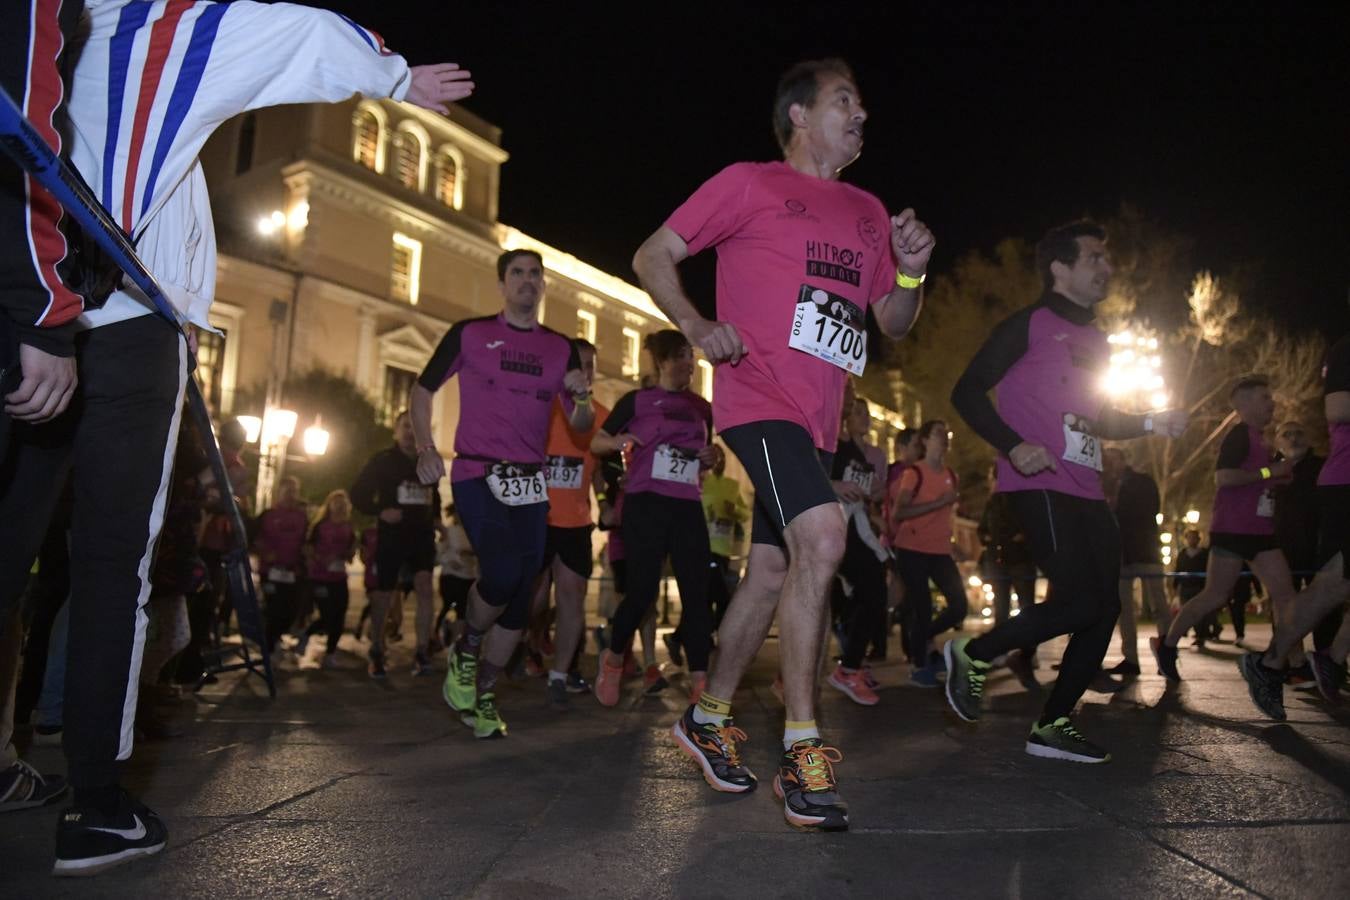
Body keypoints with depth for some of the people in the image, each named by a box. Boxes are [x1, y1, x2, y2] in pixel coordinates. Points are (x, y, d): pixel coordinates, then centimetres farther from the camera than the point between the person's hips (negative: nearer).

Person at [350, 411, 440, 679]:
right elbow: (358, 493, -3)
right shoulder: (382, 461, -1)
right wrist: (380, 512, -17)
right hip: (391, 535, -2)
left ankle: (422, 652, -18)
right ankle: (377, 653, 22)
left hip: (422, 534, 2)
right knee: (383, 594, 4)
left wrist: (435, 518, 8)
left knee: (424, 586, -17)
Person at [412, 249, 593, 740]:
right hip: (476, 474, -4)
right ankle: (465, 652, 6)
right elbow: (422, 389, 10)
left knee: (521, 597, 2)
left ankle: (483, 694, 20)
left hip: (530, 482, 4)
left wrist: (582, 397, -11)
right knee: (503, 572, -24)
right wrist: (426, 448, -3)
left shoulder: (561, 348, 11)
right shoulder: (468, 334, 4)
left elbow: (580, 425, 11)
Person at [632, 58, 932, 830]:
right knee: (822, 536, -26)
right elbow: (653, 257, 2)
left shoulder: (867, 212, 19)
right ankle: (803, 751, -16)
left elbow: (895, 325, 21)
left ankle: (710, 717, 28)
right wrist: (696, 324, -14)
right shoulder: (749, 184, 2)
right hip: (759, 396, -7)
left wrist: (910, 271, 0)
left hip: (818, 417, 7)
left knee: (772, 571, 10)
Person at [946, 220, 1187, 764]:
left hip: (1086, 490, 9)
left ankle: (1052, 726, 12)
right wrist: (1013, 446, -20)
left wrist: (1151, 424, 14)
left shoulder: (1096, 342, 23)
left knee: (1104, 607, 4)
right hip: (1040, 484, -9)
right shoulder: (1031, 324, -1)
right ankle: (972, 654, 1)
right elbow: (968, 392, -8)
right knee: (1080, 600, -17)